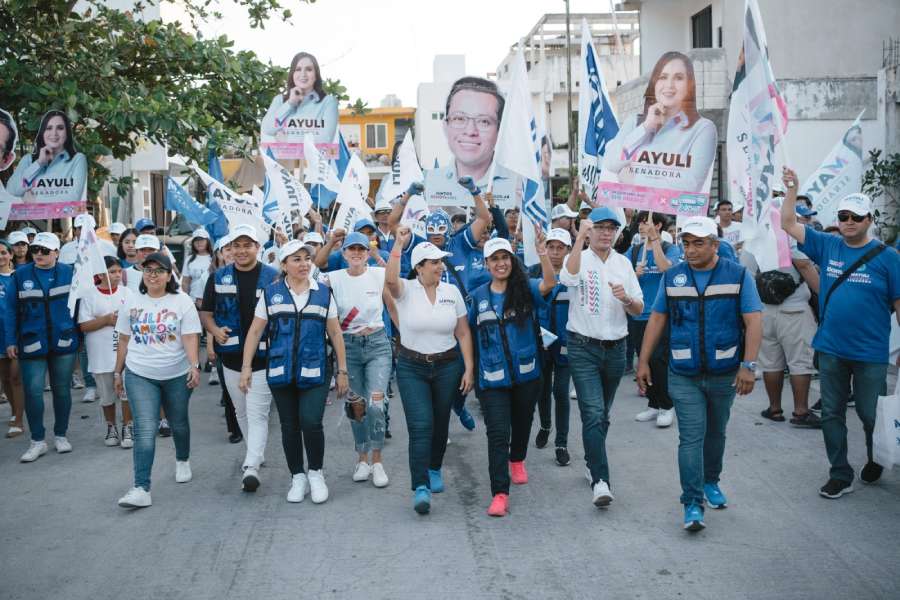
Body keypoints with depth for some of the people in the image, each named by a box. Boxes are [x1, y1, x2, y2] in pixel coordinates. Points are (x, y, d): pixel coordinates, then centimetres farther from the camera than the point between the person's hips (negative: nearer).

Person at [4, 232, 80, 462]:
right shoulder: (21, 275, -1)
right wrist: (10, 341, -3)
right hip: (32, 344, -1)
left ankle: (61, 435, 23)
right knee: (32, 391, -4)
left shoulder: (68, 273, 1)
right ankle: (37, 441, 8)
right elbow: (11, 310, 1)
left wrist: (78, 333, 5)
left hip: (64, 343, 1)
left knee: (62, 390, 10)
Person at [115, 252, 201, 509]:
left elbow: (190, 338, -11)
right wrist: (118, 372, 12)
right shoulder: (132, 302, 4)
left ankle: (183, 461, 46)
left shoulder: (182, 301, -5)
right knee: (145, 430, -11)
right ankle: (141, 489, -14)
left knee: (179, 423, 17)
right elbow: (124, 340, 10)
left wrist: (195, 366, -24)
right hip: (140, 375, 1)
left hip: (177, 375, 0)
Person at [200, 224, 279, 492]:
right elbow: (205, 313, 11)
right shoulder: (218, 278, 6)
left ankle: (251, 467, -14)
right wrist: (215, 330, -10)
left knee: (257, 414, -9)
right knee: (242, 412, 16)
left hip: (263, 357, -4)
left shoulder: (273, 277, -2)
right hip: (231, 357, 4)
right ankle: (257, 453, 33)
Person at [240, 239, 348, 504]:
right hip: (280, 372, 1)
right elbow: (255, 332, 4)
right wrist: (246, 367, -2)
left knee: (311, 423, -13)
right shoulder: (271, 293, 4)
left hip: (314, 372, -1)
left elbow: (335, 334, 7)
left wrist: (342, 371, 5)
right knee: (290, 427, 7)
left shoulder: (323, 293, 5)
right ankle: (298, 477, 23)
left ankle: (316, 473, 9)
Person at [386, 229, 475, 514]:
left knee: (440, 424, 15)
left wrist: (469, 369, -1)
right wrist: (399, 244, -29)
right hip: (412, 367, -3)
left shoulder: (452, 291, 2)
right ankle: (420, 488, -13)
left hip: (448, 366, 3)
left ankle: (434, 469, 38)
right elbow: (390, 279, -32)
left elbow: (463, 333, 4)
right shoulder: (406, 290, -7)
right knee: (420, 426, -13)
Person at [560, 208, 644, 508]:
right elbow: (568, 277, -30)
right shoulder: (578, 258, -4)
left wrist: (626, 299, -14)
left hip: (616, 348, 5)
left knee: (602, 414, 16)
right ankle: (600, 481, -15)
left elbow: (639, 310, 9)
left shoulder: (624, 264, 8)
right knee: (593, 414, -14)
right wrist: (580, 238, -38)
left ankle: (592, 462, 35)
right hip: (584, 348, -4)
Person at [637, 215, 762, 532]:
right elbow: (657, 319, 4)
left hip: (725, 373, 0)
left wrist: (748, 365, -19)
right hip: (684, 375, 0)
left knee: (715, 432, 17)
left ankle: (711, 482, 39)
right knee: (691, 437, -6)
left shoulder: (738, 275, -5)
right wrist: (643, 362, 0)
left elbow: (753, 320, -10)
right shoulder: (672, 277, 2)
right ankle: (692, 503, -4)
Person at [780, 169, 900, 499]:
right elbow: (788, 225, 5)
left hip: (870, 353, -3)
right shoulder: (827, 246, 3)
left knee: (871, 415, 8)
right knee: (832, 414, 9)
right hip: (830, 349, 3)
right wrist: (792, 190, -7)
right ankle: (840, 475, 21)